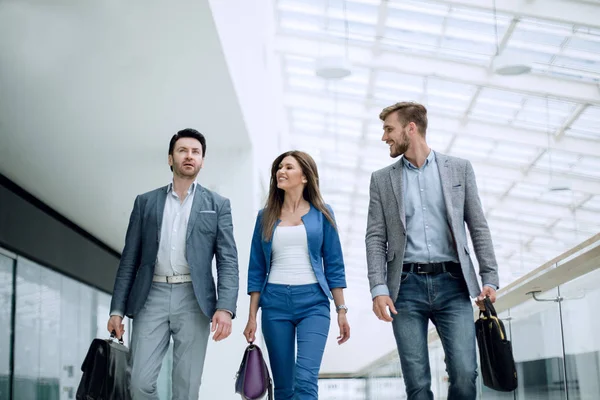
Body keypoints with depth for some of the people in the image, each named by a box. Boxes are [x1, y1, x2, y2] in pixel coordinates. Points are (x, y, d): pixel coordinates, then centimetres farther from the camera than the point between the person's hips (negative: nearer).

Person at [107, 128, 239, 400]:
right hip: (152, 297, 1)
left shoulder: (217, 205, 8)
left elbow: (228, 261, 0)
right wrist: (117, 309, 4)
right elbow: (129, 260, 11)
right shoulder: (145, 202, 12)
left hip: (193, 299, -1)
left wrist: (225, 307, -15)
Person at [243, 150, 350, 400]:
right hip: (275, 304, 2)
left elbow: (334, 265, 5)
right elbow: (257, 270, 10)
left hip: (313, 303, -2)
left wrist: (342, 310, 0)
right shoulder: (266, 216, 9)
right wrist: (252, 316, 6)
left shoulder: (321, 213, 5)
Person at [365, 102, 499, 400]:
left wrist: (490, 278, -1)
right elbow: (375, 238, 6)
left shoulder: (459, 169, 10)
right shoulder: (382, 179, 11)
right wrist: (378, 289, -6)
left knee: (464, 373, -11)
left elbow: (478, 227, 9)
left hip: (452, 284, 0)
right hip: (407, 286, 1)